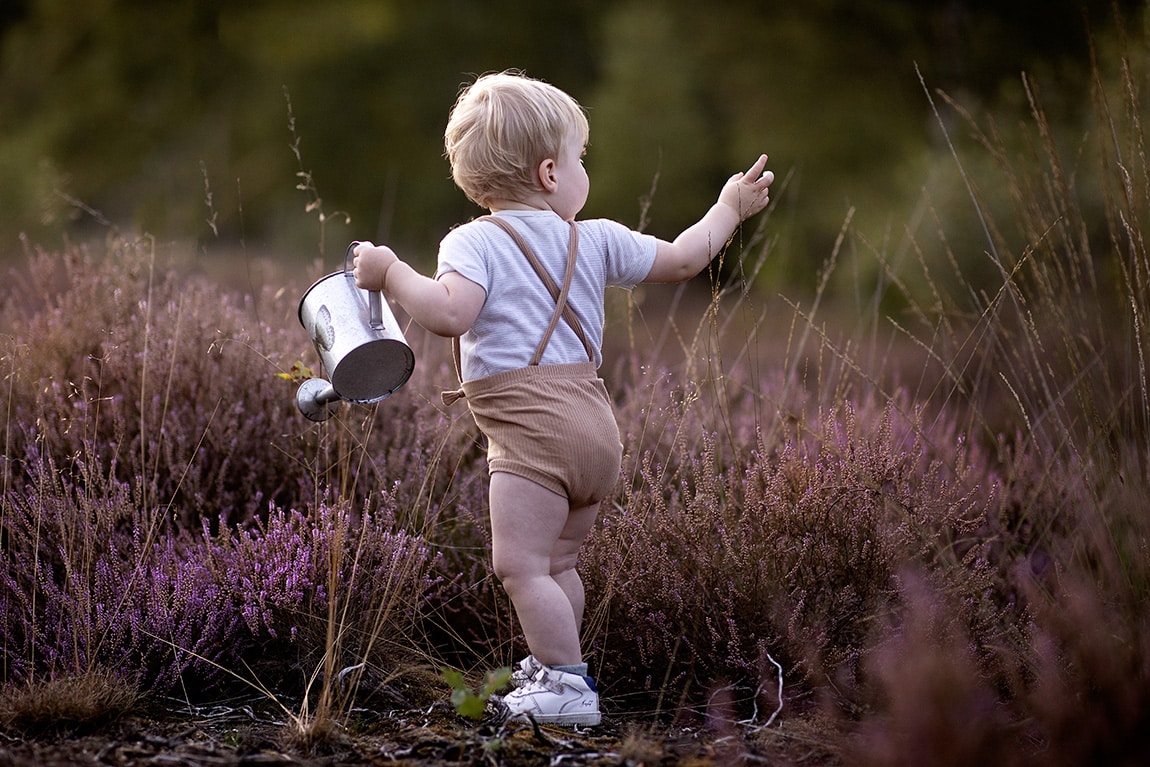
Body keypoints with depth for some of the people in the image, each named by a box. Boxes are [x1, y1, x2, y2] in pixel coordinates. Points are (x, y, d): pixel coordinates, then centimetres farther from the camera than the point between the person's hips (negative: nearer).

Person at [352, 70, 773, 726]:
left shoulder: (475, 243, -5)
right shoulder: (596, 241, 13)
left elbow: (450, 314, -22)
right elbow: (681, 260, 24)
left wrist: (390, 272, -9)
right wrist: (730, 209, 40)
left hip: (533, 432, -7)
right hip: (597, 425, 7)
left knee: (522, 566, -6)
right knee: (559, 563, 21)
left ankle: (567, 685, -8)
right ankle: (553, 665, 32)